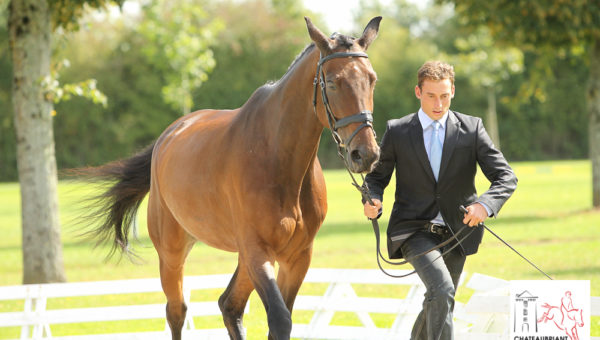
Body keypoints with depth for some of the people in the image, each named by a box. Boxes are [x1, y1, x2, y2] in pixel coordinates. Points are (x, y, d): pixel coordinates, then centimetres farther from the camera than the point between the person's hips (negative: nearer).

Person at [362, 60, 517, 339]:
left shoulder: (472, 129, 0)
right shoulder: (397, 131, -1)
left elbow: (506, 177, -5)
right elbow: (376, 176, 7)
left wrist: (485, 204, -27)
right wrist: (373, 201, -17)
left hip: (456, 231, 3)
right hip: (414, 230, -3)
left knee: (439, 305, 13)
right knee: (442, 289, -27)